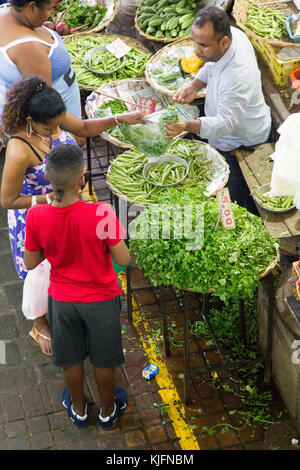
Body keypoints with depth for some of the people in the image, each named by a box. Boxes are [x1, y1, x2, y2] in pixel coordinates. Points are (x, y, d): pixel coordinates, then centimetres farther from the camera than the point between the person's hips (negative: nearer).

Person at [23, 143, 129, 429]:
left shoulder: (36, 216, -20)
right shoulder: (101, 213, -29)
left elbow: (30, 263, -6)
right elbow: (123, 259, -19)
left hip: (62, 300, 2)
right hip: (101, 300, -2)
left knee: (71, 360, 26)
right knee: (103, 361, 22)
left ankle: (78, 409, 49)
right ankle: (108, 411, 45)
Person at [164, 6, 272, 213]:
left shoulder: (238, 77, -42)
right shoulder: (233, 33, -14)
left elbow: (226, 122, -45)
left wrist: (188, 126, -61)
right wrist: (195, 86, -10)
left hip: (240, 146, -9)